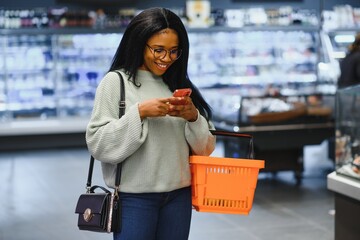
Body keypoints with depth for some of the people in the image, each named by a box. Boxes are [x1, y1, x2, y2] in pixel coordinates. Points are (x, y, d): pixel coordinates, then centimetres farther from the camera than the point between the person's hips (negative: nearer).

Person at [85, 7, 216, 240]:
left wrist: (193, 117, -10)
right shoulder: (116, 81, -4)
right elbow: (98, 144, -11)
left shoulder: (179, 85, 9)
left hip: (179, 195, 4)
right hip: (135, 197, -4)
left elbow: (205, 148, 8)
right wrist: (139, 112, -19)